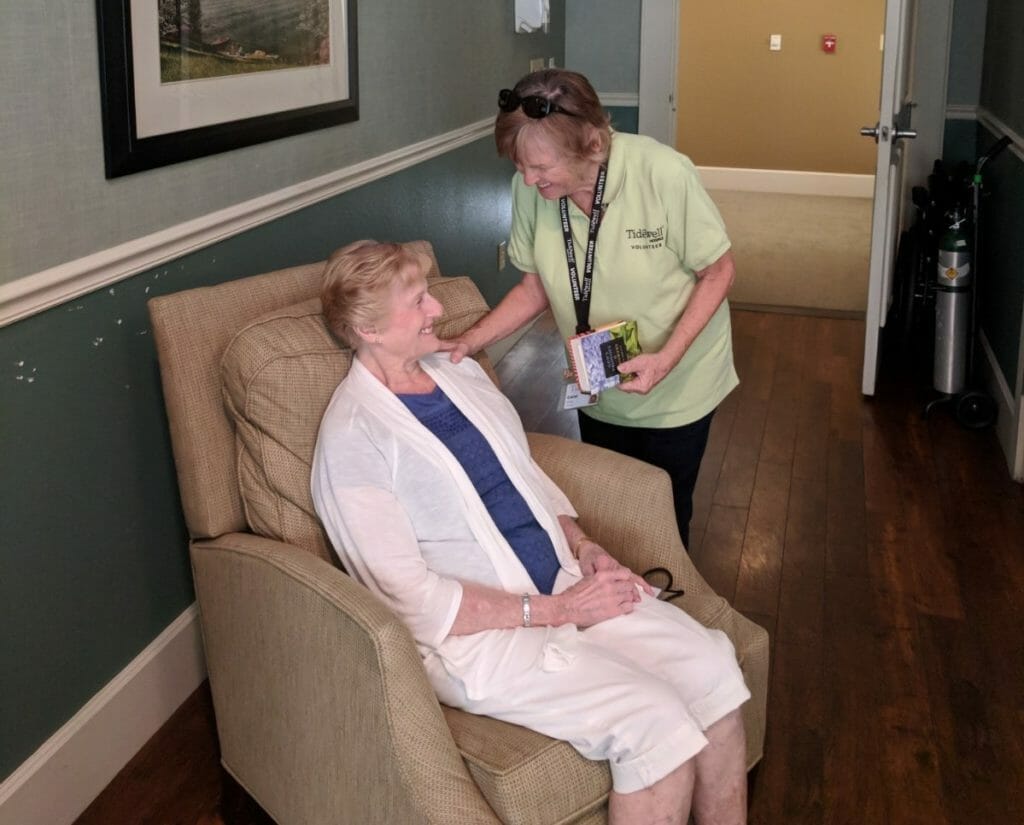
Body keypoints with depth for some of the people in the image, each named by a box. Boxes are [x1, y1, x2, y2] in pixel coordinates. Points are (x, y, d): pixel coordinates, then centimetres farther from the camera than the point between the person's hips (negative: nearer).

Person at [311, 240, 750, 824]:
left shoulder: (461, 371, 11)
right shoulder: (352, 440, -13)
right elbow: (414, 601, -17)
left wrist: (583, 545, 1)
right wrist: (556, 610, -17)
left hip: (564, 584, 7)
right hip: (475, 630, -7)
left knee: (713, 665, -11)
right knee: (656, 722, -23)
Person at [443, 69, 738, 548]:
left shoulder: (664, 175, -29)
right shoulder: (530, 187, -18)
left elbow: (718, 271, -17)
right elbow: (537, 286, -4)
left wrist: (667, 357, -28)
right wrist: (471, 341, -18)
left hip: (676, 384, -3)